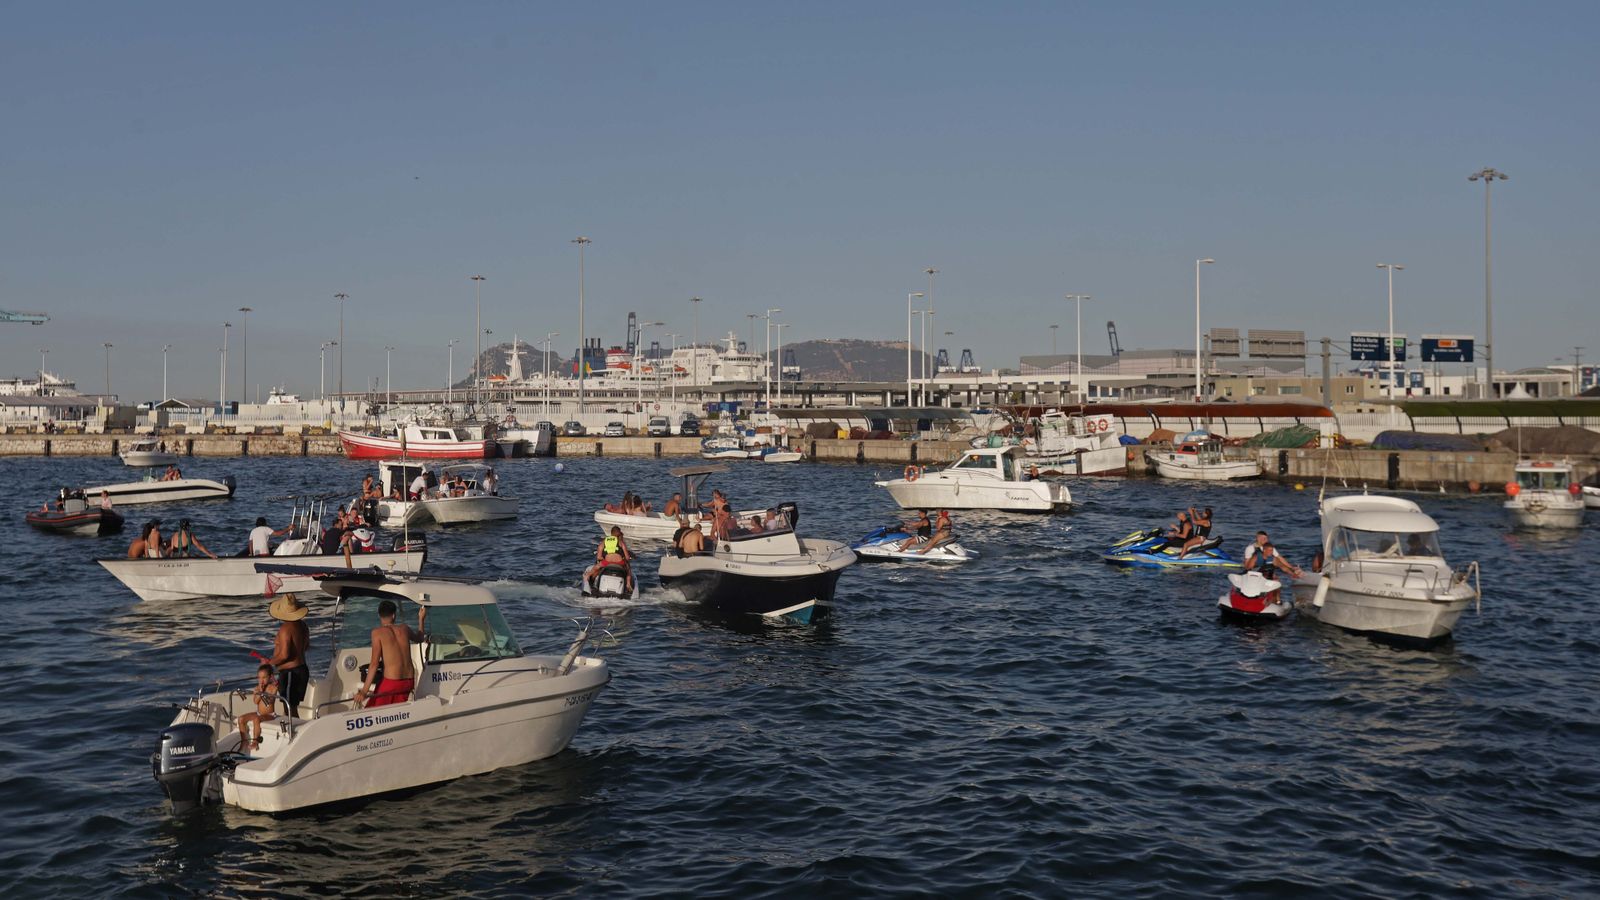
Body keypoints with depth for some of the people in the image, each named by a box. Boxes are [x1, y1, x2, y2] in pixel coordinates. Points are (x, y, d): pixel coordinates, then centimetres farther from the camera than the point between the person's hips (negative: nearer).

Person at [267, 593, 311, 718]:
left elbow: (284, 655, -23)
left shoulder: (285, 629, -18)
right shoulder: (302, 625, 7)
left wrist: (269, 662, -8)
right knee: (293, 707, 18)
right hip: (302, 669, 9)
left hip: (289, 673, -9)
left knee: (290, 710, -4)